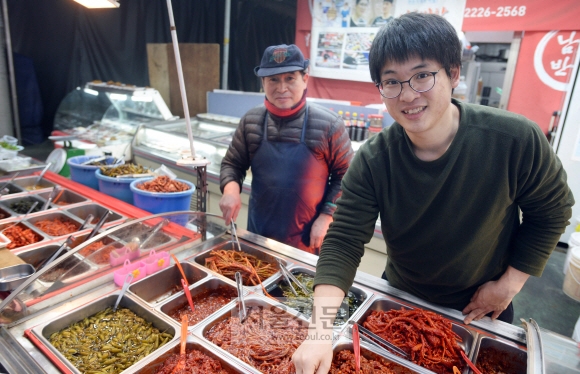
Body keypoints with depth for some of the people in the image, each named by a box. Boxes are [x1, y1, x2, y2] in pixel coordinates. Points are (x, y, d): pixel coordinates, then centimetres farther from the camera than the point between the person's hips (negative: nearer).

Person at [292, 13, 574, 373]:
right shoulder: (373, 161, -23)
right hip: (400, 302, 1)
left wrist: (510, 283, -10)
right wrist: (321, 333, -37)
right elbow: (343, 242, -26)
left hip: (483, 310, 0)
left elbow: (552, 209, -8)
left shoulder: (516, 140, -25)